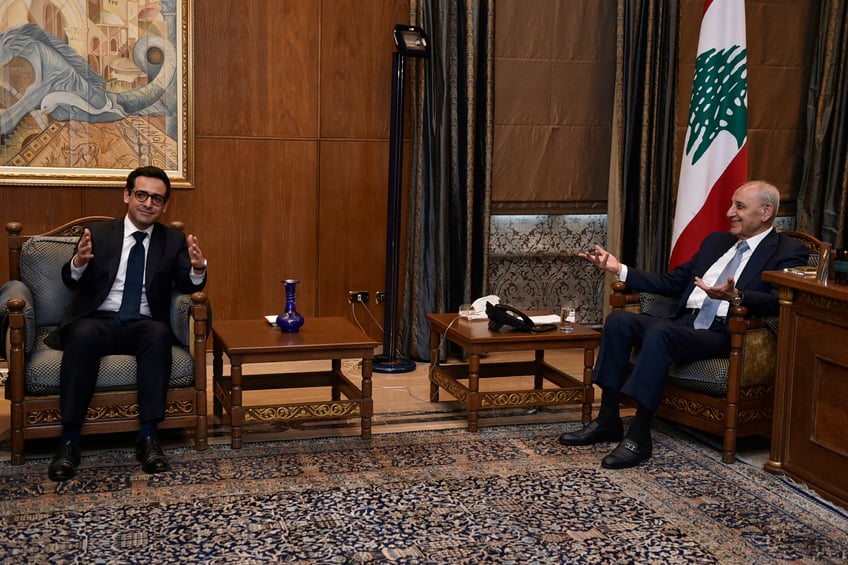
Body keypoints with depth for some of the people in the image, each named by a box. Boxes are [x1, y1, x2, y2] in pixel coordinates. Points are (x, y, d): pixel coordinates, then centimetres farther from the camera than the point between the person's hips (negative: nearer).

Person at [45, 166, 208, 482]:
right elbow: (71, 281, -1)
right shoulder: (98, 233, 9)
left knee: (159, 334, -34)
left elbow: (188, 286, -2)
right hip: (98, 320, -1)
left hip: (144, 324, 1)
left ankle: (148, 438, -31)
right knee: (83, 335, -35)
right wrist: (79, 262, -26)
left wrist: (197, 269, -26)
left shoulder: (173, 241, 11)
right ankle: (69, 442, -30)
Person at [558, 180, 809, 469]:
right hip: (681, 319, 7)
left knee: (659, 333, -34)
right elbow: (672, 283, 24)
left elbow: (777, 301, -15)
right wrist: (619, 269, 16)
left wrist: (735, 296, -34)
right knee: (618, 320, -16)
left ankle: (639, 436, -27)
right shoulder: (716, 241, 25)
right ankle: (607, 421, -10)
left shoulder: (788, 251, 4)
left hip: (723, 333, -7)